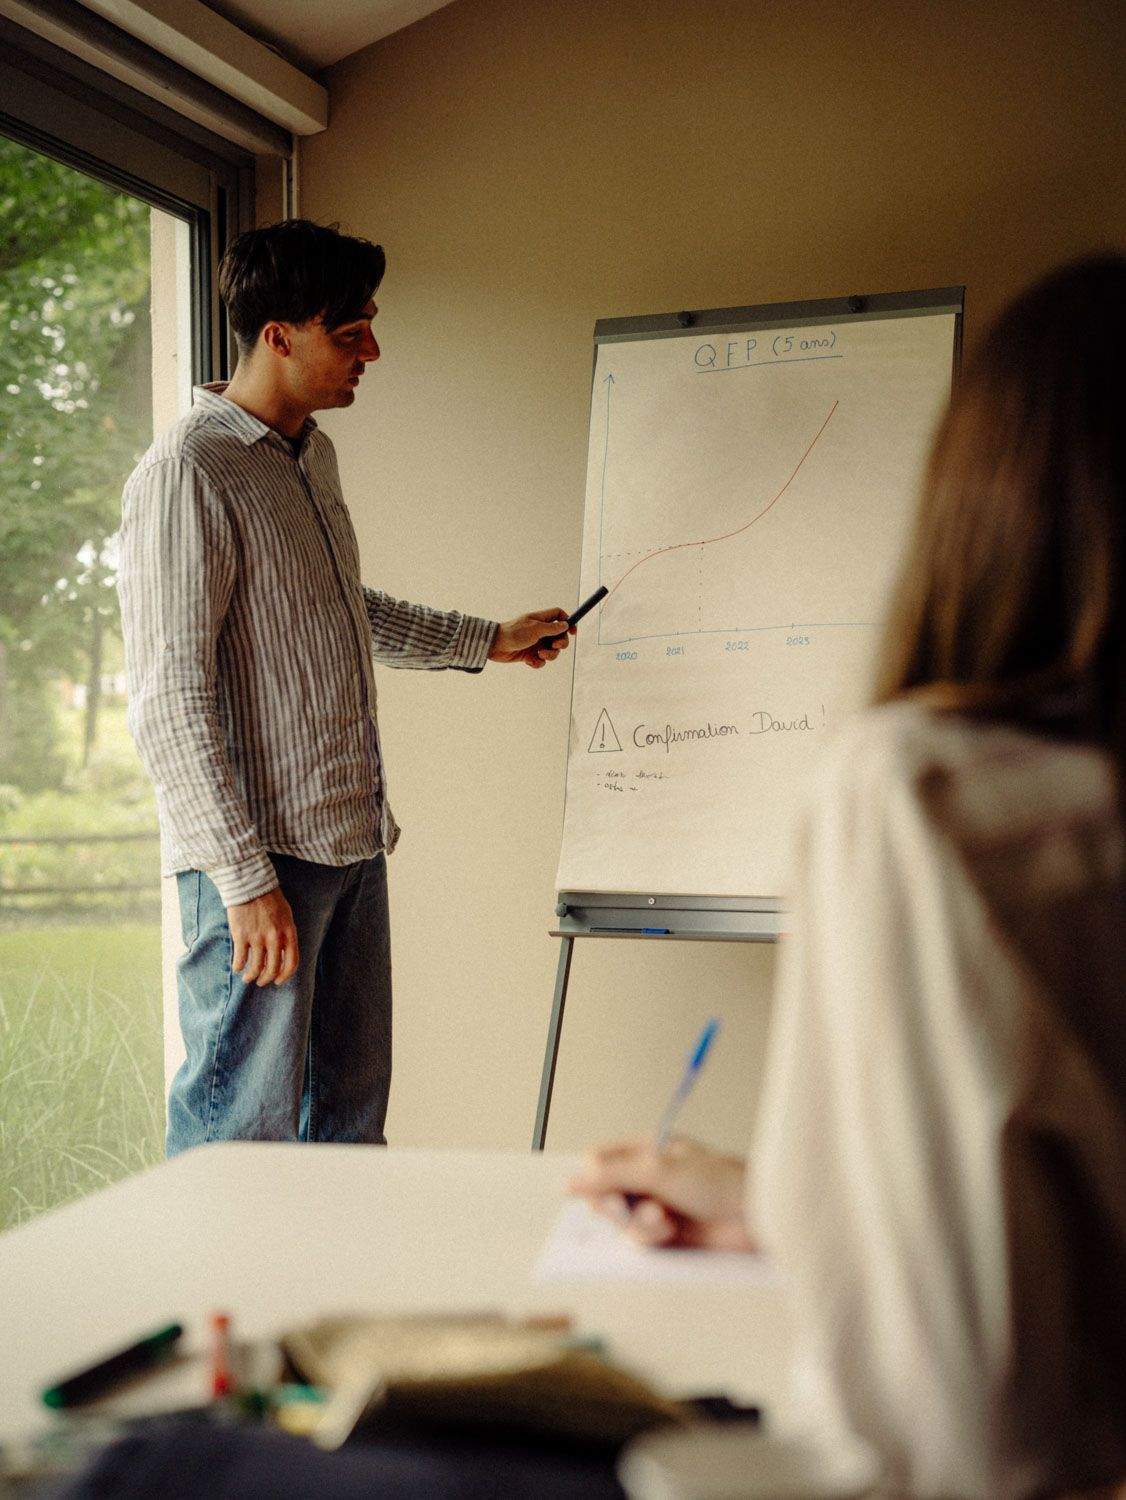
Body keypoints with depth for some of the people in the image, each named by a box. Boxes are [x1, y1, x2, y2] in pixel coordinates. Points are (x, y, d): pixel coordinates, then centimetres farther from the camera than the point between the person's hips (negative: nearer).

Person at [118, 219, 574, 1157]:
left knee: (351, 1119, 14)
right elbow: (169, 701, -17)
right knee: (243, 1133, -2)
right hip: (260, 856, -9)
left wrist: (487, 641, 34)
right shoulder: (188, 473, -13)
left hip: (351, 843, 9)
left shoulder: (314, 455, 15)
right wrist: (245, 877, -20)